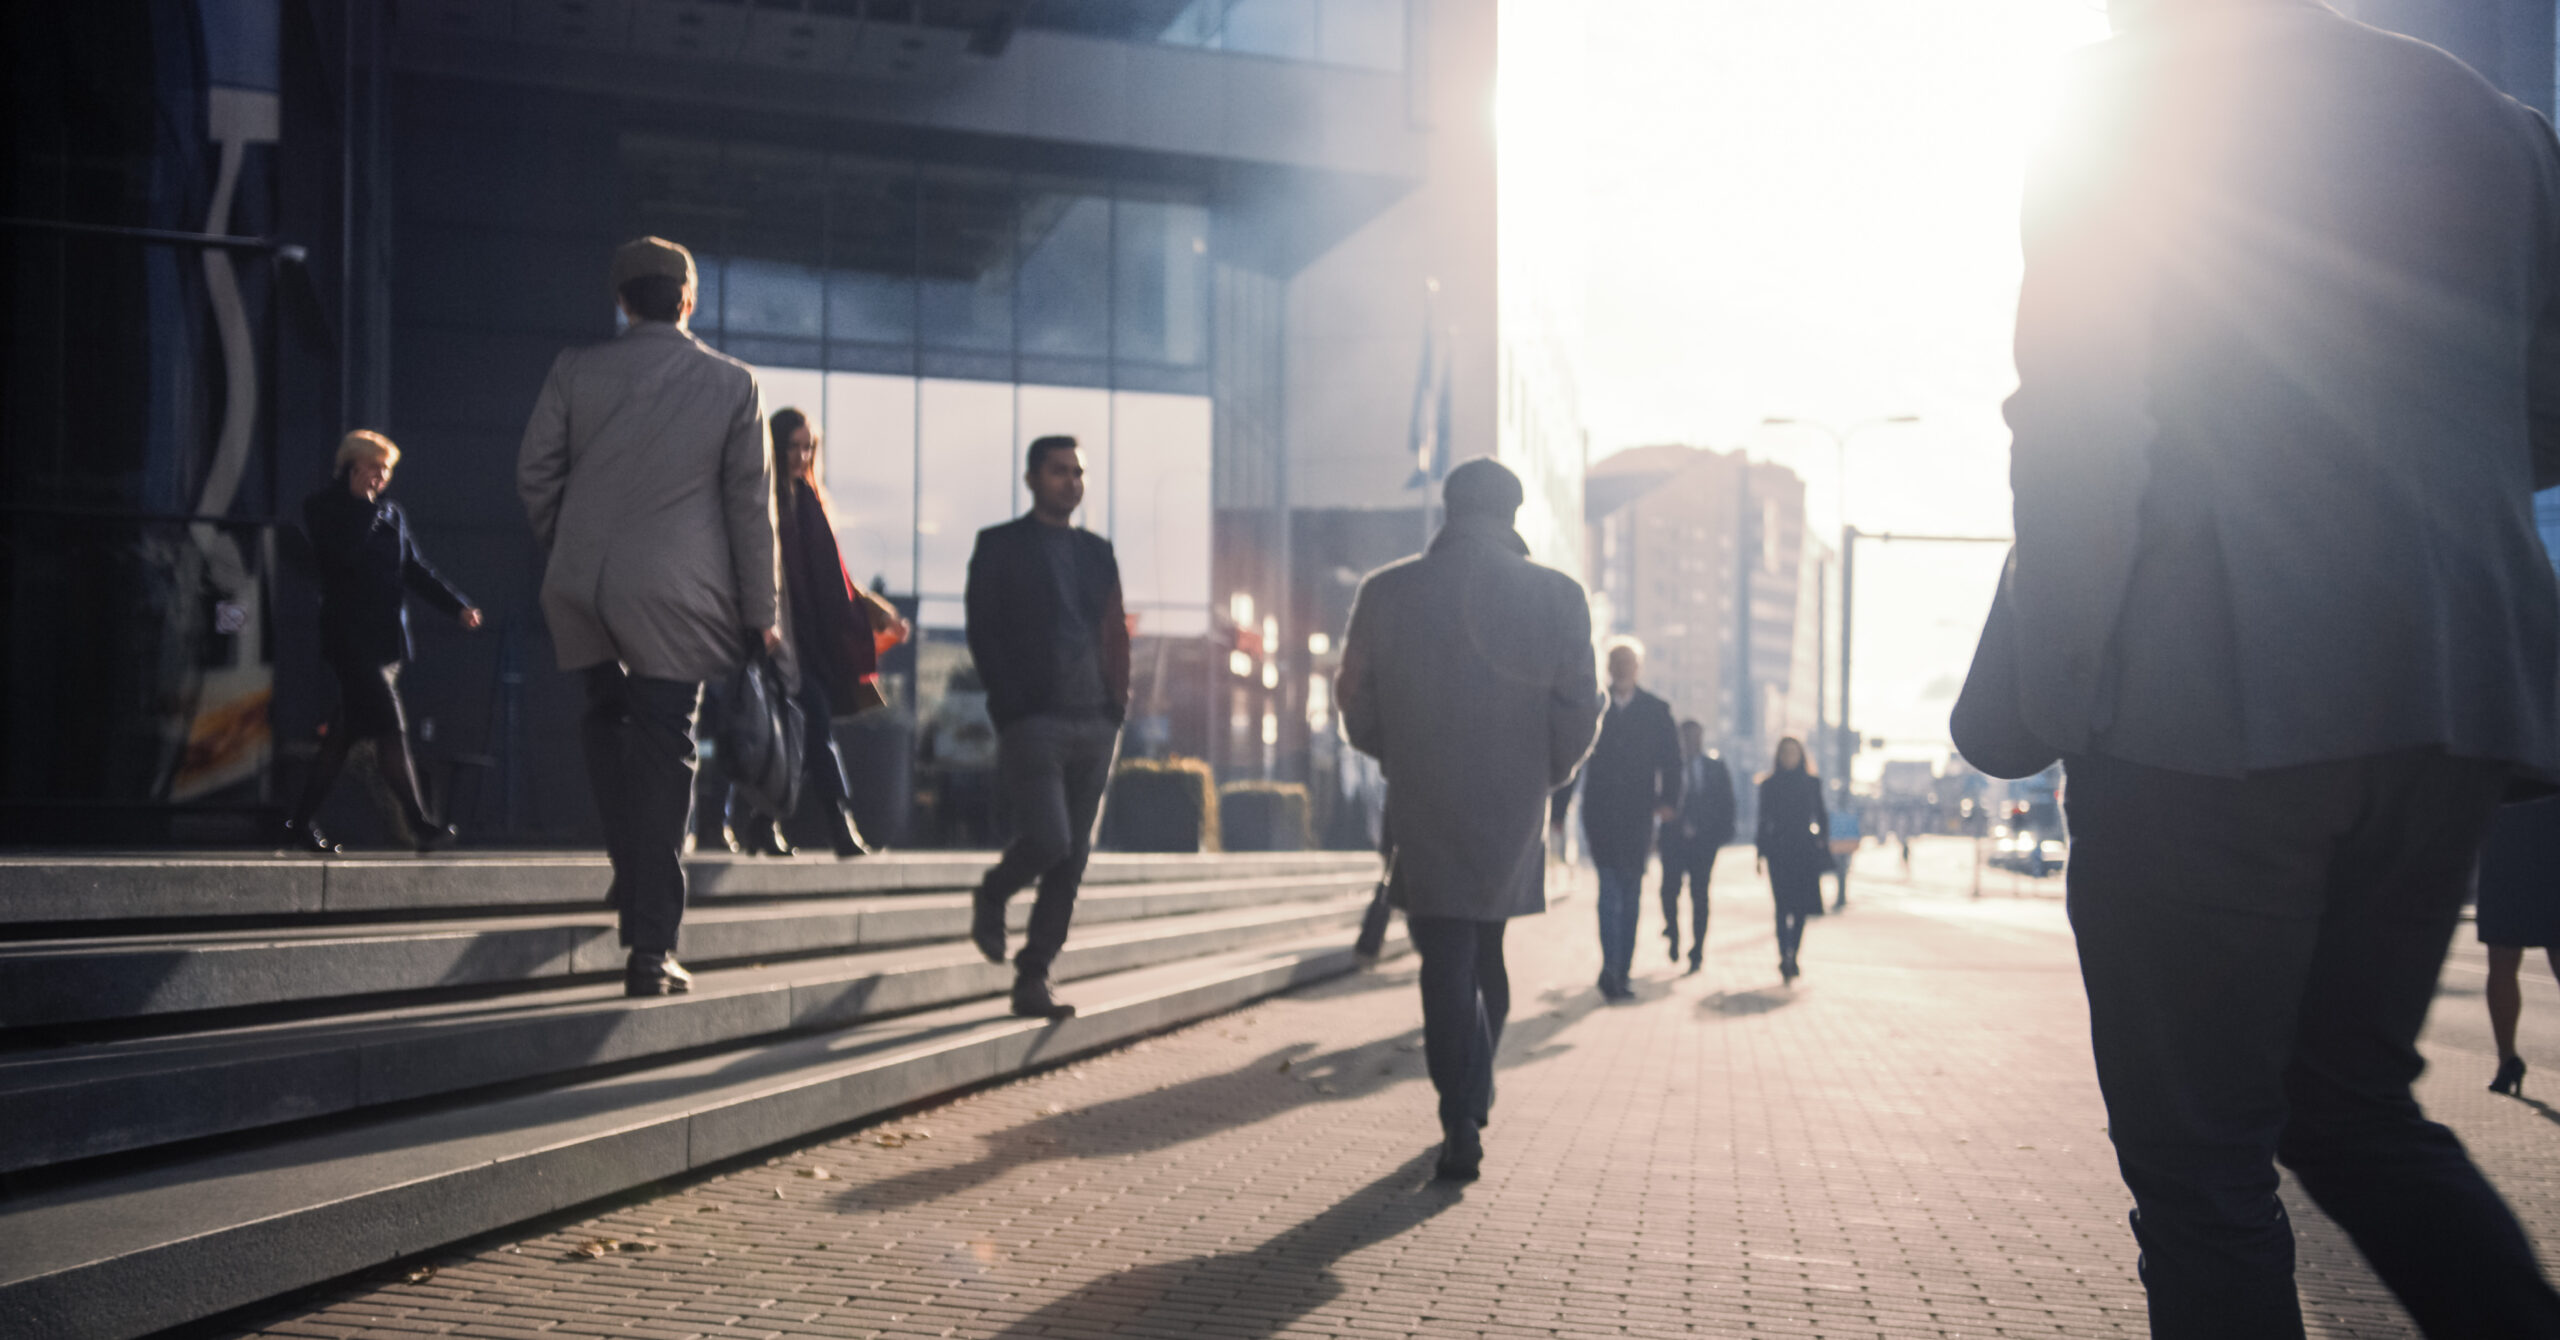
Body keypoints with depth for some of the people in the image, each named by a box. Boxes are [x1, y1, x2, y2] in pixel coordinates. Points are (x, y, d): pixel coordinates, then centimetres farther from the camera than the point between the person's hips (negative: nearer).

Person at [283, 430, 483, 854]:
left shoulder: (392, 515, 17)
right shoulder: (322, 508, -1)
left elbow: (416, 570, 17)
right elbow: (345, 550, -19)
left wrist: (458, 605, 5)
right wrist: (366, 503, -10)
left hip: (386, 639, 7)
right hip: (350, 639, -7)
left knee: (342, 735, 9)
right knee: (390, 730, -13)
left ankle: (301, 824, 18)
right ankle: (420, 825, -15)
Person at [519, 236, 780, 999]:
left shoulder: (575, 371, 2)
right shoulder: (732, 384, 0)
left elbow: (534, 472, 5)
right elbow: (751, 503, 1)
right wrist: (762, 610, 7)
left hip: (580, 588, 2)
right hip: (675, 593, -2)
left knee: (608, 720, 26)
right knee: (665, 757, 0)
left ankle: (631, 874, 26)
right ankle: (651, 948, -1)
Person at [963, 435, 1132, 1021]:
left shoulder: (1097, 551, 17)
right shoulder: (999, 547, 4)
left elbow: (1116, 632, 16)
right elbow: (982, 633, -2)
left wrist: (1117, 704, 4)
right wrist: (1012, 705, -11)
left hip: (1095, 723, 5)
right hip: (1033, 722, -5)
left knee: (1073, 856, 3)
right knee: (1048, 840, -17)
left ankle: (1033, 978, 10)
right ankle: (993, 896, 16)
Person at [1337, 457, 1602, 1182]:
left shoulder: (1386, 592, -5)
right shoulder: (1557, 594, -4)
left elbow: (1357, 707, 1)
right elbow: (1580, 708, -4)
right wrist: (1545, 772, 12)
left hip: (1425, 807, -2)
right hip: (1516, 810, 2)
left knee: (1447, 966, 1)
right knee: (1490, 961, 20)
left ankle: (1463, 1130, -6)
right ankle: (1473, 1099, 31)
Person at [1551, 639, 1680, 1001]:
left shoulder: (1657, 711, 9)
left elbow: (1671, 760, 4)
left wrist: (1668, 800, -12)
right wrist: (1559, 809, 1)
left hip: (1638, 815, 2)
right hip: (1600, 814, -2)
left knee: (1631, 895, 4)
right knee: (1610, 888, -13)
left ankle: (1619, 974, 11)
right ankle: (1611, 969, -14)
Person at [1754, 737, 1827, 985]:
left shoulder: (1812, 783, 8)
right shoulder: (1769, 785, 6)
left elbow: (1821, 816, 10)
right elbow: (1763, 819, 7)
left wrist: (1823, 847, 2)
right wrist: (1761, 852, 3)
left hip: (1806, 850, 1)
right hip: (1779, 850, -1)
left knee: (1801, 907, 0)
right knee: (1784, 906, -9)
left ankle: (1791, 958, 12)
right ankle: (1786, 959, -15)